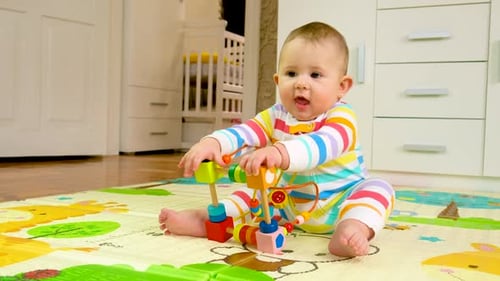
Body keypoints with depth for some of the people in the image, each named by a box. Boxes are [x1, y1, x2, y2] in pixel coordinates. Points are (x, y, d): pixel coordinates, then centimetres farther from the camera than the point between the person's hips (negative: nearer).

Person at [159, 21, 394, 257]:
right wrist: (212, 143, -41)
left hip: (338, 205, -5)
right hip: (291, 204, 5)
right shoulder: (276, 116, -3)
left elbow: (322, 145, -43)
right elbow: (243, 133, -18)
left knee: (378, 188, -28)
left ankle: (354, 227, -53)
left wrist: (280, 154, -62)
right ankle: (206, 219, -15)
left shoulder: (341, 117, -21)